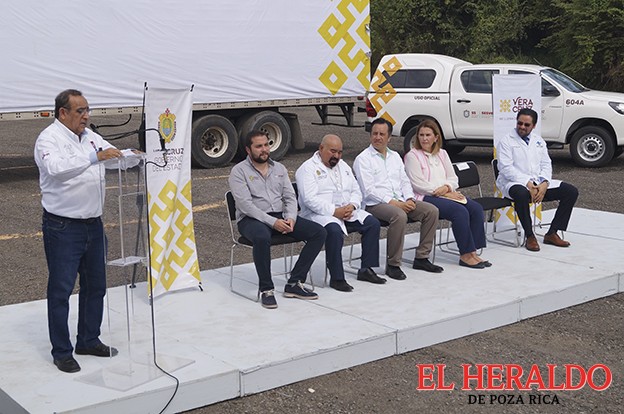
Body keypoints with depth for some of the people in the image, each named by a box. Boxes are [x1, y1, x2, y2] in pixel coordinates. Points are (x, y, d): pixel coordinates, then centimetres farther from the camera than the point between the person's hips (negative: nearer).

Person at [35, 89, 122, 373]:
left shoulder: (90, 137, 10)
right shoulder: (49, 139, -12)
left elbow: (114, 156, 20)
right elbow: (57, 168, -31)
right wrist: (94, 157, -38)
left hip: (93, 223, 8)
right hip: (63, 227, -8)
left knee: (95, 285, 15)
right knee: (60, 290, 0)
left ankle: (89, 341, 30)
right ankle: (61, 352, 9)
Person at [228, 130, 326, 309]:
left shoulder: (279, 168, 16)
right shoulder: (239, 171, -2)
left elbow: (290, 198, 12)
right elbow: (245, 204, -13)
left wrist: (291, 218, -10)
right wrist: (272, 222, -22)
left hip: (281, 216, 6)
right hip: (251, 219, -6)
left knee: (319, 232, -13)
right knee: (262, 237, -41)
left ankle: (294, 283, -11)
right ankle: (266, 289, -23)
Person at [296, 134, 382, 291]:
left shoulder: (343, 166, 20)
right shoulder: (308, 168, -5)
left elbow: (356, 191, 17)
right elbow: (310, 199, -17)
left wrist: (351, 206, -7)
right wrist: (334, 211, -23)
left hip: (347, 212, 7)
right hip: (319, 214, -7)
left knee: (373, 223, -9)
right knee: (334, 231, -36)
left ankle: (366, 269, -2)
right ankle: (336, 278, -27)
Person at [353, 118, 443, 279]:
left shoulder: (395, 156, 21)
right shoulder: (363, 159, -1)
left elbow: (405, 181, 18)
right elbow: (369, 190, -11)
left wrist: (409, 199, -3)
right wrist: (393, 203, -18)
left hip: (400, 201, 7)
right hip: (376, 204, -7)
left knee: (431, 210, -11)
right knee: (399, 216, -36)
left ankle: (421, 257, -5)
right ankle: (393, 264, -24)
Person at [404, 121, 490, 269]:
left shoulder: (442, 154, 19)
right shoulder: (412, 156, -1)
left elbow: (453, 178, 17)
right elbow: (419, 185, -10)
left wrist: (447, 187, -8)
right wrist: (443, 194, -14)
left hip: (447, 194, 7)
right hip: (426, 197, -7)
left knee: (476, 208, -16)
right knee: (460, 211, -29)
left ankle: (472, 252, -18)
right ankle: (466, 255, -22)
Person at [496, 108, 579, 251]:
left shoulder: (539, 141, 17)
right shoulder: (506, 141, -1)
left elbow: (546, 165, 10)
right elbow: (506, 168, -12)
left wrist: (544, 184, -11)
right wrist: (527, 183, -22)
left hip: (539, 184, 6)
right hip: (514, 183, -6)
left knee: (571, 191, -8)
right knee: (521, 194, -42)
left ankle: (552, 233, -4)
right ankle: (530, 237, -24)